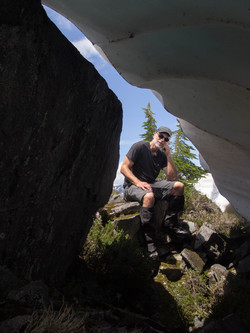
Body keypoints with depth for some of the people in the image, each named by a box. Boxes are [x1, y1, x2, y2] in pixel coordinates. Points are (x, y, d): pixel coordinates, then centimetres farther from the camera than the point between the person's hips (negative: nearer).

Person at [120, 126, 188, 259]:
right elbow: (124, 168, -13)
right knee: (149, 196, -40)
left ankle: (170, 222, -2)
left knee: (178, 186, -10)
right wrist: (138, 182, -27)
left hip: (151, 185, 7)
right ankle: (150, 242, -34)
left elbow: (173, 177, 0)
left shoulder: (162, 155, 8)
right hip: (132, 186, -6)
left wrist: (168, 155, -8)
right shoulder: (140, 146, -9)